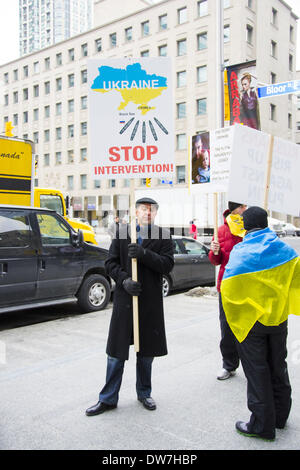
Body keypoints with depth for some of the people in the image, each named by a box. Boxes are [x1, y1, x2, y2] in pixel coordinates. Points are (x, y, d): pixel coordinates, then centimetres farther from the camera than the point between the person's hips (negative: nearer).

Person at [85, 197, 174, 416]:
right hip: (124, 299, 0)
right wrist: (124, 280, -14)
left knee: (147, 350, 13)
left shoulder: (163, 236, 2)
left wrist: (144, 254, -22)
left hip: (151, 301, 0)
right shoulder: (122, 233, 4)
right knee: (116, 351, 6)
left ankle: (144, 393, 32)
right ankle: (108, 399, 20)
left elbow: (167, 264, -8)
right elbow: (111, 262, 3)